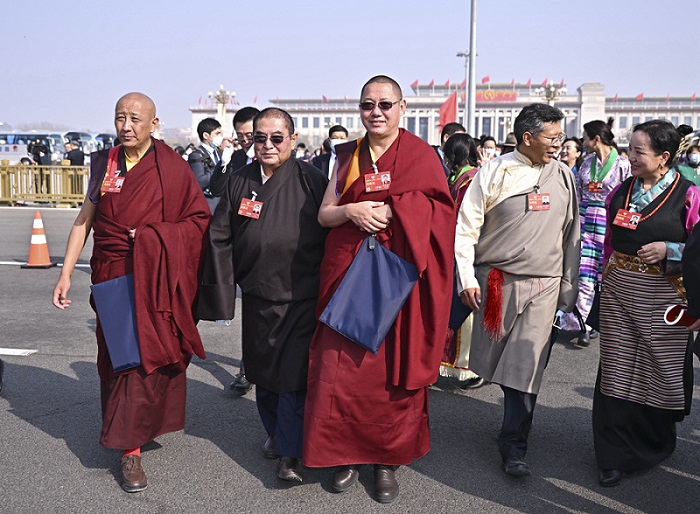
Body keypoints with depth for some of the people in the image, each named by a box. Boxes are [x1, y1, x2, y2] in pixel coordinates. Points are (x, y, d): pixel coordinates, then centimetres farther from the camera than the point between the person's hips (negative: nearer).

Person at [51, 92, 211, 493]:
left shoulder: (172, 168, -3)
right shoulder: (103, 163, 7)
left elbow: (200, 219, -1)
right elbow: (85, 219, 8)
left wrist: (153, 235, -13)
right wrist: (66, 274, 4)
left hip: (155, 279, -2)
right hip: (111, 276, 3)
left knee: (148, 354, -4)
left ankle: (131, 441, 10)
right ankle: (130, 448, 16)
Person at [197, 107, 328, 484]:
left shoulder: (310, 180, -7)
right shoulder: (239, 182, 3)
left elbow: (333, 233, -4)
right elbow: (220, 238, 5)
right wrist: (220, 291, 0)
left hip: (302, 297, -4)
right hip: (258, 295, 4)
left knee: (294, 374, -5)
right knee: (264, 372, 16)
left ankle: (289, 455, 4)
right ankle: (275, 432, 38)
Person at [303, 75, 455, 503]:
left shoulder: (421, 155, 1)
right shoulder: (348, 155, 11)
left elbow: (440, 214, -4)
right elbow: (324, 213, 10)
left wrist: (392, 213, -17)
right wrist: (351, 211, -11)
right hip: (347, 273, 3)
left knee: (393, 370, 2)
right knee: (341, 367, 1)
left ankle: (388, 460, 17)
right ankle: (348, 454, 18)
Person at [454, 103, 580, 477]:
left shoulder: (563, 176, 7)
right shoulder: (495, 172, -2)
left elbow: (571, 233, 12)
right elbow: (466, 226, -2)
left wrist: (568, 288, 11)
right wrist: (467, 279, -6)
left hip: (543, 285, 1)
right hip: (496, 280, -1)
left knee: (527, 365, -5)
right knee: (497, 358, 7)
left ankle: (513, 446, 3)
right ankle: (516, 417, 32)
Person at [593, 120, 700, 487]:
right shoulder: (621, 191, 7)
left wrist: (668, 250, -18)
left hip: (664, 296, -3)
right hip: (619, 291, 4)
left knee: (661, 368, 9)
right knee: (617, 369, 4)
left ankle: (653, 446, 32)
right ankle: (616, 454, 14)